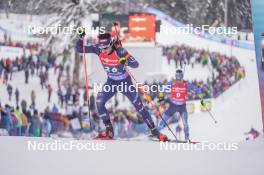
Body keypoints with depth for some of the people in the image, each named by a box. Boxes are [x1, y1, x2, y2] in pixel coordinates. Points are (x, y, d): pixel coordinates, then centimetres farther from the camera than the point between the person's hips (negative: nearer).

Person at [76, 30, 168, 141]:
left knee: (139, 107, 2)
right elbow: (79, 49, -17)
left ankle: (155, 131, 16)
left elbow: (136, 65, -32)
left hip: (125, 82, -4)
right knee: (99, 102, -16)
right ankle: (109, 130, -3)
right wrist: (81, 38, -35)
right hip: (111, 82, 4)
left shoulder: (119, 51, -30)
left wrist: (127, 62, -53)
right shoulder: (98, 49, -19)